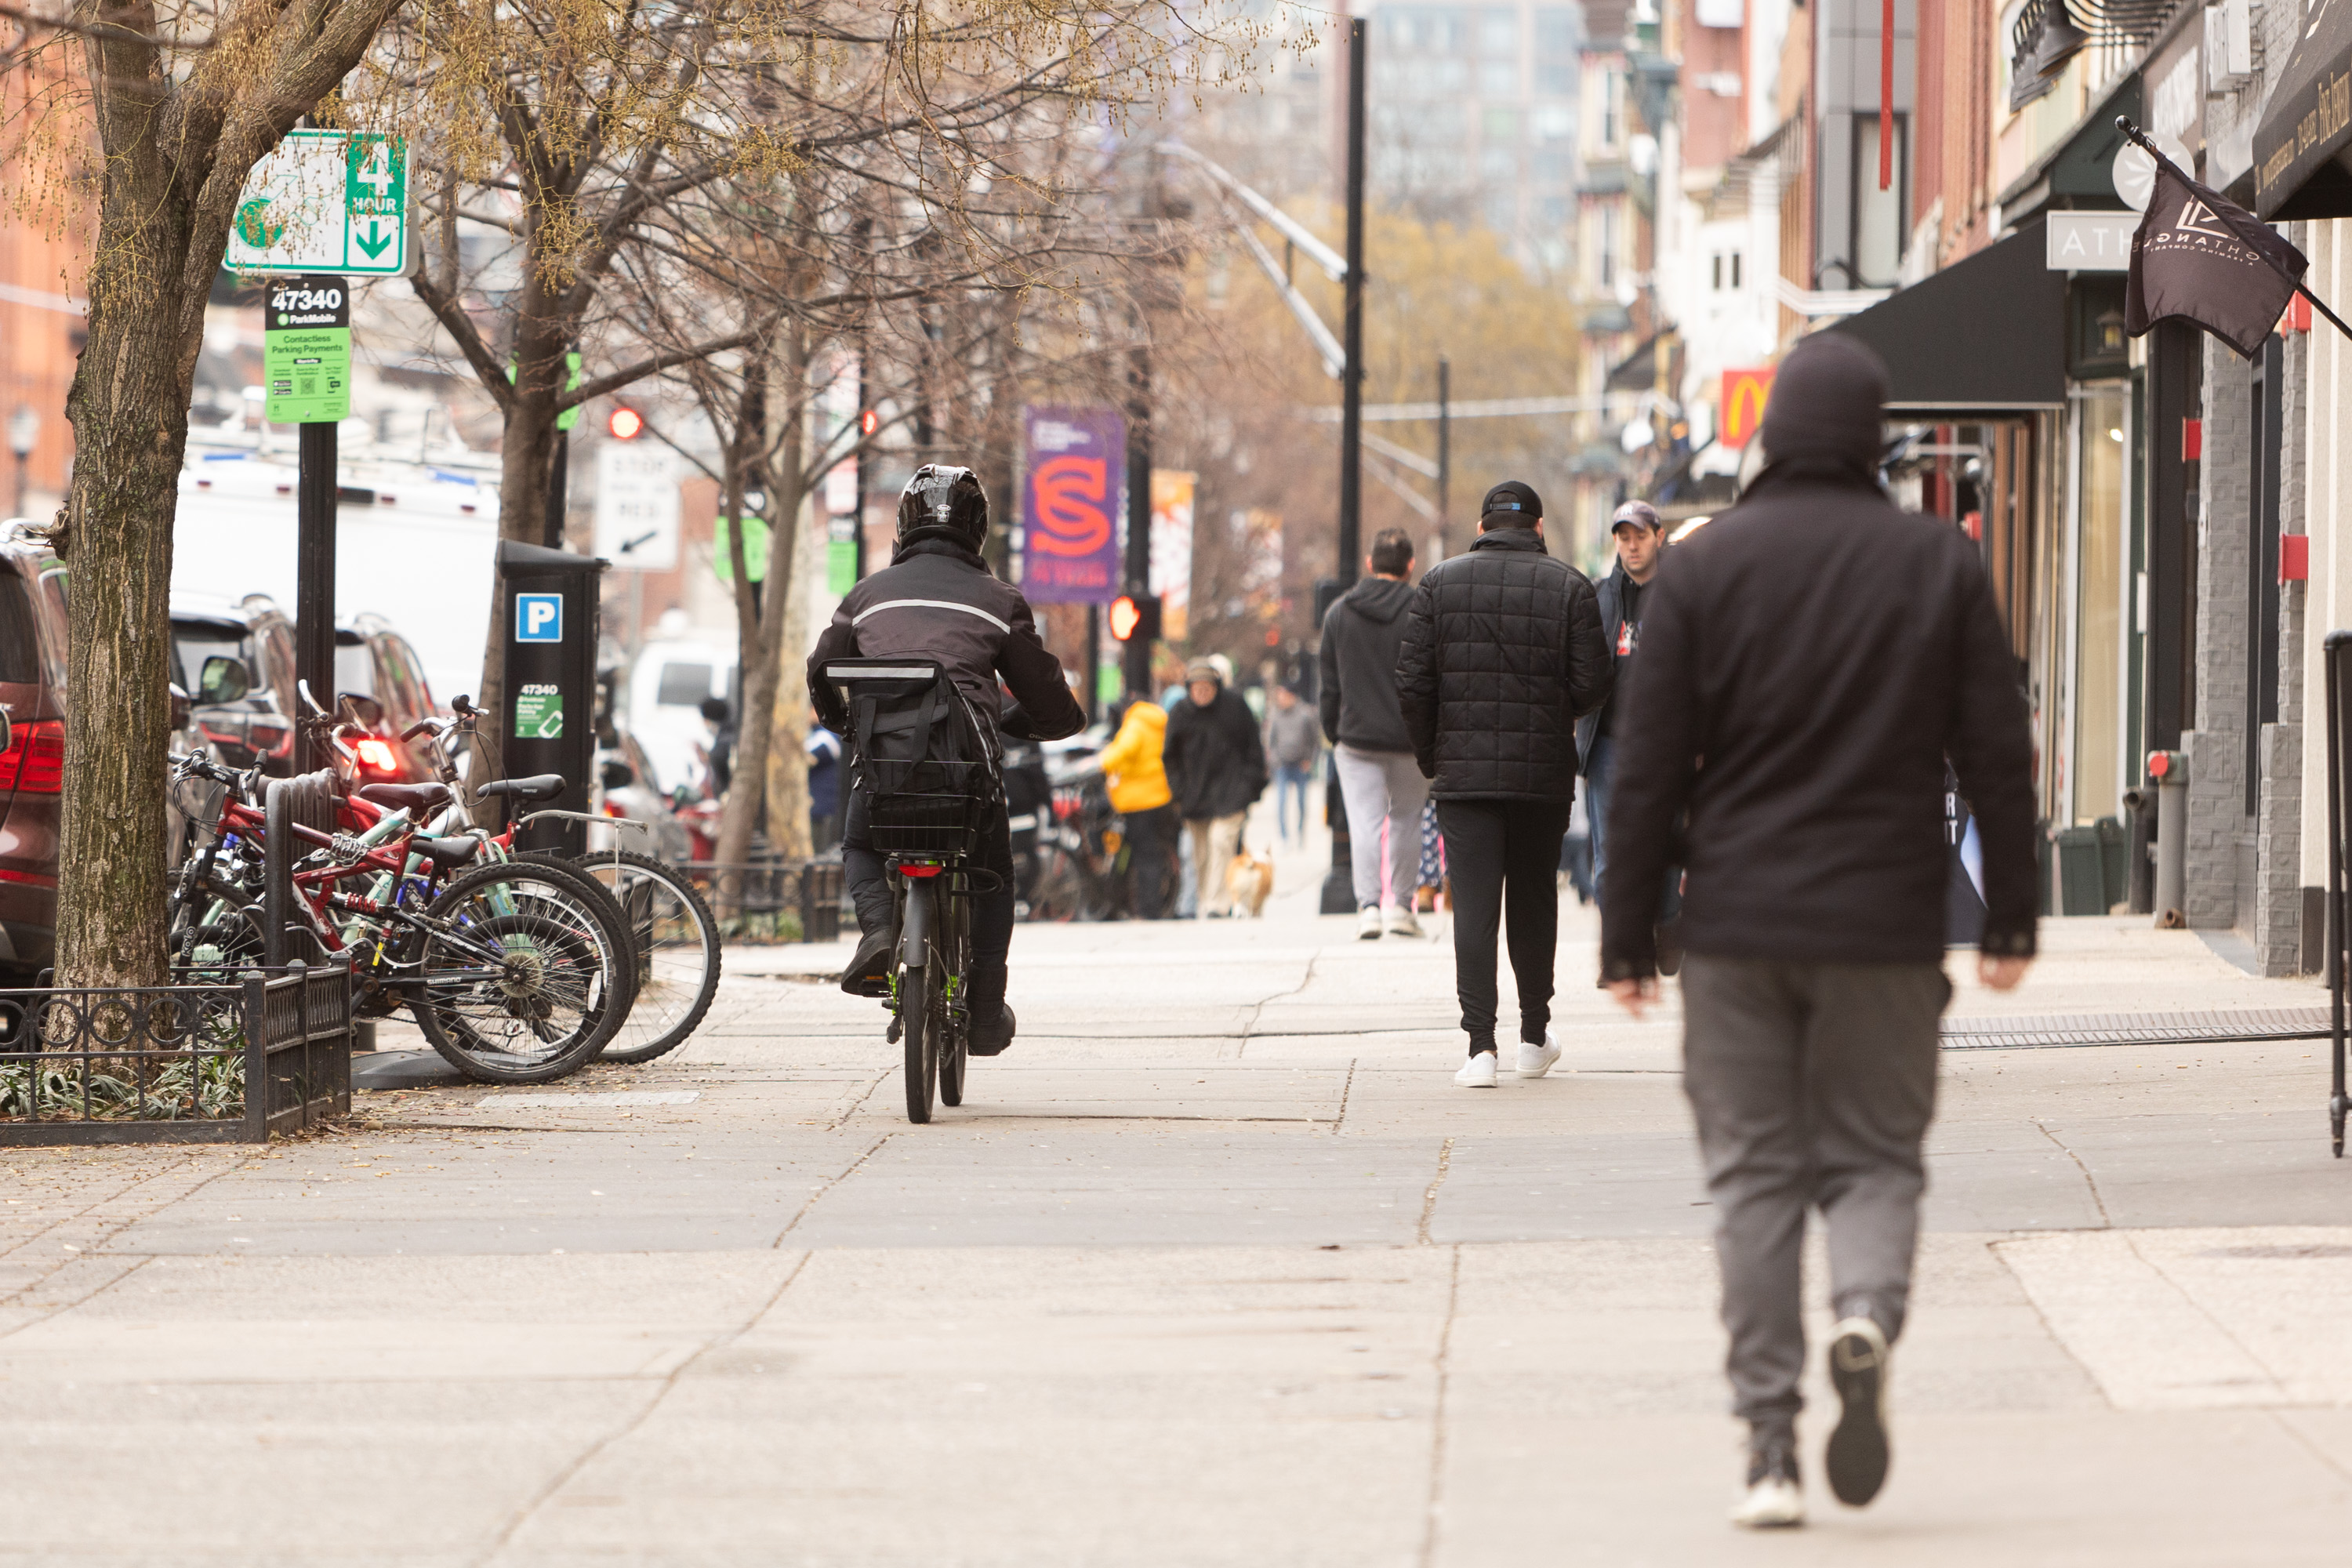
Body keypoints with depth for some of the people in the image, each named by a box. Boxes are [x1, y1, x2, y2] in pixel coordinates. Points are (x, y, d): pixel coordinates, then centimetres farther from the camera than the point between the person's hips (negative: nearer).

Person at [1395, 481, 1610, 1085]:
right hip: (1544, 774, 1)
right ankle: (1534, 1038, 25)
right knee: (1534, 900, 15)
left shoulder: (1439, 584, 1)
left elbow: (1412, 684, -2)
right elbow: (1592, 684, -5)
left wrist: (1430, 757, 11)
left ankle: (1480, 1045, -12)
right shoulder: (1569, 587, 0)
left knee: (1473, 905, -3)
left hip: (1464, 773, -1)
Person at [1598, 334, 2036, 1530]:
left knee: (1754, 1173, 6)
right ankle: (1867, 1311, -19)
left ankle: (1769, 1447, -1)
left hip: (1737, 928, 0)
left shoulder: (1702, 568, -2)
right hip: (1883, 930, 0)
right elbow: (1997, 755, 1)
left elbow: (1648, 768, -2)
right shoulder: (1942, 565, 1)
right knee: (1874, 1153, 12)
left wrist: (1628, 938, 3)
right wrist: (2010, 920, 8)